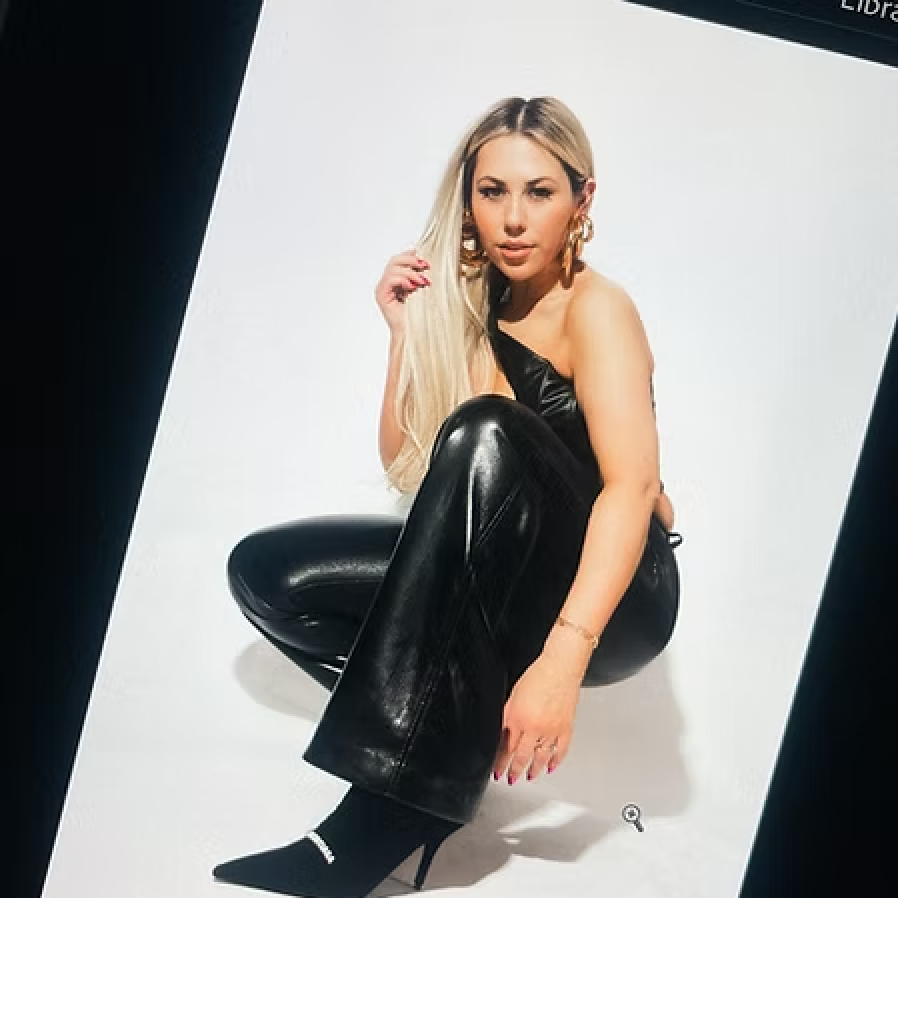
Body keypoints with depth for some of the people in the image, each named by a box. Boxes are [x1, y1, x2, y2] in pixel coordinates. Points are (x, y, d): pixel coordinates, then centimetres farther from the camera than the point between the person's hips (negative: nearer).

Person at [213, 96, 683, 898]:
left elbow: (635, 483, -27)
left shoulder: (595, 308, -12)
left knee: (486, 434, -35)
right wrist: (408, 330, -3)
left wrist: (563, 658, -40)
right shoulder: (476, 309, 8)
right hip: (499, 592, 6)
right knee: (267, 575, -5)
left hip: (614, 592, -6)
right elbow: (407, 467, 10)